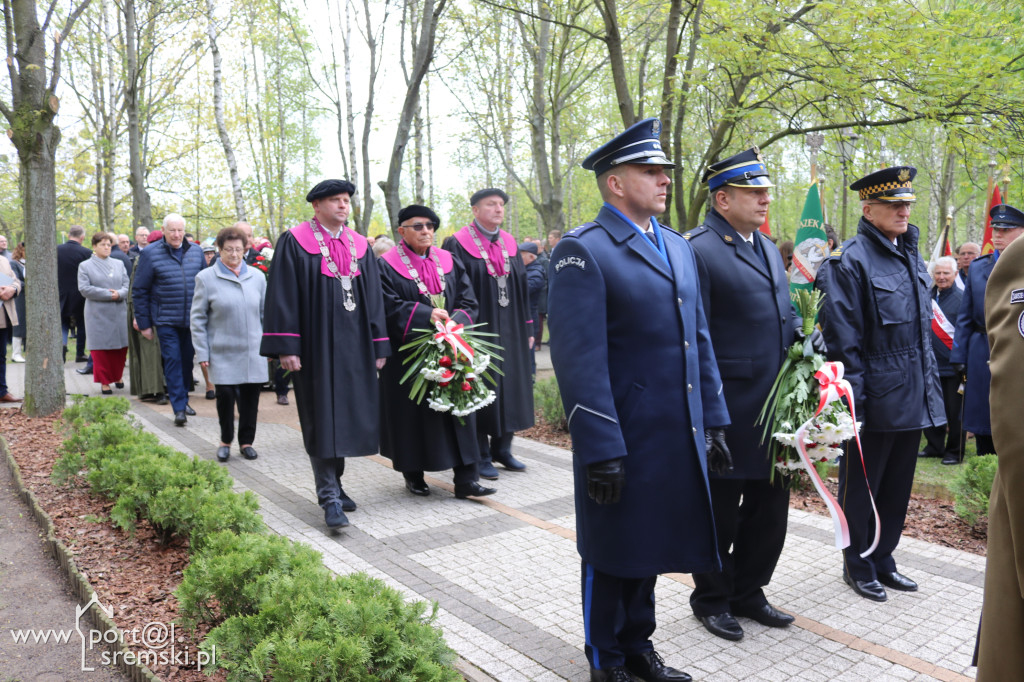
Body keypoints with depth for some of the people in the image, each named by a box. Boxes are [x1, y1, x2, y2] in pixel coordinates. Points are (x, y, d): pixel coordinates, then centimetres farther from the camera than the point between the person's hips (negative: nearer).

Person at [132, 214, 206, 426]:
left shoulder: (196, 251, 7)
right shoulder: (150, 254, -3)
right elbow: (140, 290, -1)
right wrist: (143, 323, -3)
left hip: (192, 319, 4)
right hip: (165, 319, -3)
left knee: (187, 360, 11)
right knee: (172, 360, -7)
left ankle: (184, 399, 27)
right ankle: (179, 408, -6)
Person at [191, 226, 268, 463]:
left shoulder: (257, 276, 7)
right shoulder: (206, 278, 0)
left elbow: (266, 314, 13)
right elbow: (197, 318, 2)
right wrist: (202, 352, -3)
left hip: (253, 351, 2)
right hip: (223, 353, -2)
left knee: (250, 395, 5)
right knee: (226, 395, -4)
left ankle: (246, 441, 21)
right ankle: (225, 441, 19)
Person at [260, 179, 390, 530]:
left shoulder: (360, 246, 12)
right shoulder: (295, 242, -1)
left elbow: (373, 297, 12)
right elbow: (283, 296, -7)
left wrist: (379, 346, 7)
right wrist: (286, 346, -14)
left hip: (355, 345, 5)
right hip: (316, 345, -5)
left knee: (347, 415, 9)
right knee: (323, 418, -4)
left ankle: (332, 484, 26)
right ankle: (330, 498, 0)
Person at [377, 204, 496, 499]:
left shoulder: (449, 262, 11)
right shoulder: (388, 266, -1)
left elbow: (468, 301, 5)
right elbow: (389, 307, -13)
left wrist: (457, 322, -15)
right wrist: (426, 314, -22)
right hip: (408, 355, -3)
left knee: (458, 407, 0)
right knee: (413, 412, 4)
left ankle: (465, 479, 2)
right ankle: (413, 473, 21)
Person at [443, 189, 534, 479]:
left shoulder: (509, 244, 11)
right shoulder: (458, 245, -6)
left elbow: (522, 289, 13)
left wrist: (528, 328, 10)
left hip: (510, 332, 6)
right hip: (479, 331, -6)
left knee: (510, 385, 11)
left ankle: (501, 449, 25)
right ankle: (481, 456, 12)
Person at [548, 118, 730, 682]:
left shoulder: (678, 249, 12)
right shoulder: (582, 251, -13)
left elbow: (699, 339, 15)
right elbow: (580, 360, -19)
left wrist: (714, 421, 12)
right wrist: (600, 450, -21)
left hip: (678, 437, 7)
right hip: (621, 440, -7)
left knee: (650, 548, 20)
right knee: (612, 555, 10)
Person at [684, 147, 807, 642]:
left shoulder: (768, 248, 14)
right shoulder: (698, 250, -14)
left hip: (775, 407, 8)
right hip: (729, 411, -8)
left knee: (770, 504, 17)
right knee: (720, 511, 8)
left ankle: (748, 591, 36)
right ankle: (712, 599, 29)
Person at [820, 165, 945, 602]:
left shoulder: (911, 257, 11)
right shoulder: (851, 260, -13)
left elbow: (923, 325, 18)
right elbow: (843, 336, -16)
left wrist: (930, 384, 14)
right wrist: (853, 395, -17)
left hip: (912, 398, 8)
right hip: (876, 399, -7)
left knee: (898, 485, 17)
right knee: (861, 487, 8)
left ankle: (882, 560, 33)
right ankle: (858, 566, 25)